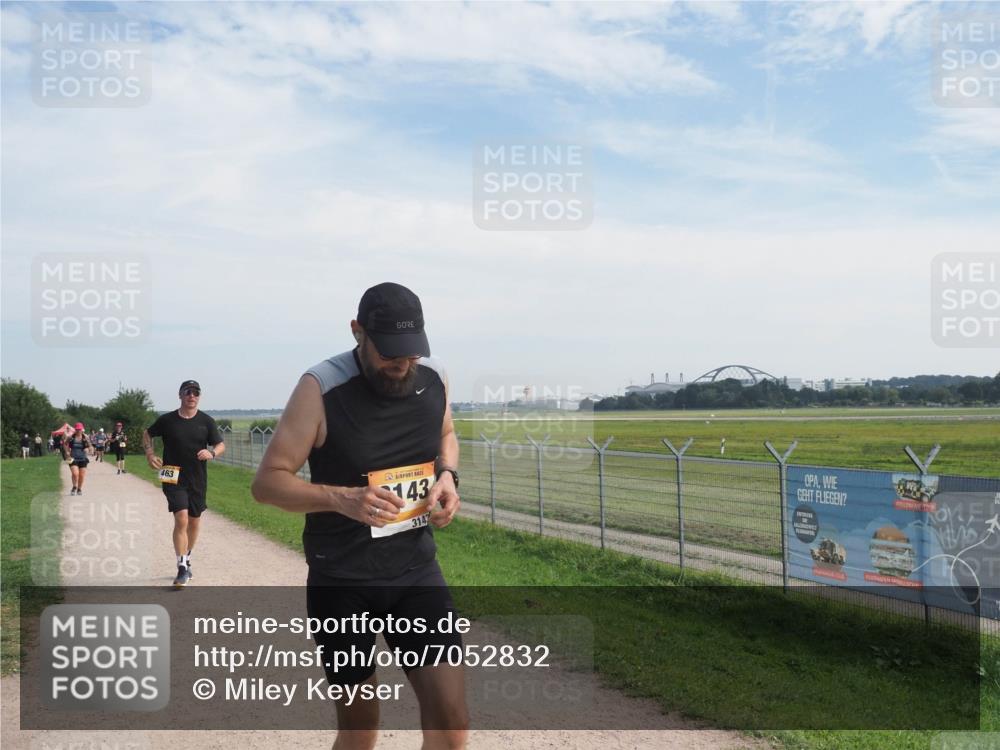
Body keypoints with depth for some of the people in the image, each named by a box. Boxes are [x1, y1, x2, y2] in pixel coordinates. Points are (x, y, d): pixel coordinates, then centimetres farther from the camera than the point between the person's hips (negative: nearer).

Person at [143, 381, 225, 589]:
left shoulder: (206, 421, 1)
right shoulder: (167, 420, -1)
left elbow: (221, 445, 3)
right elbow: (147, 433, 15)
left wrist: (211, 453, -19)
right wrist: (149, 453, -1)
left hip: (197, 480, 3)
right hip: (173, 478, -2)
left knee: (194, 521, 13)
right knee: (181, 519, -15)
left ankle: (187, 559, 36)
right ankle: (182, 569, -12)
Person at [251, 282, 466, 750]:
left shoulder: (433, 377, -3)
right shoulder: (321, 388, -16)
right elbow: (266, 482, -12)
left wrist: (447, 475, -3)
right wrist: (341, 498, -29)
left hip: (416, 570, 3)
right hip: (342, 582, -3)